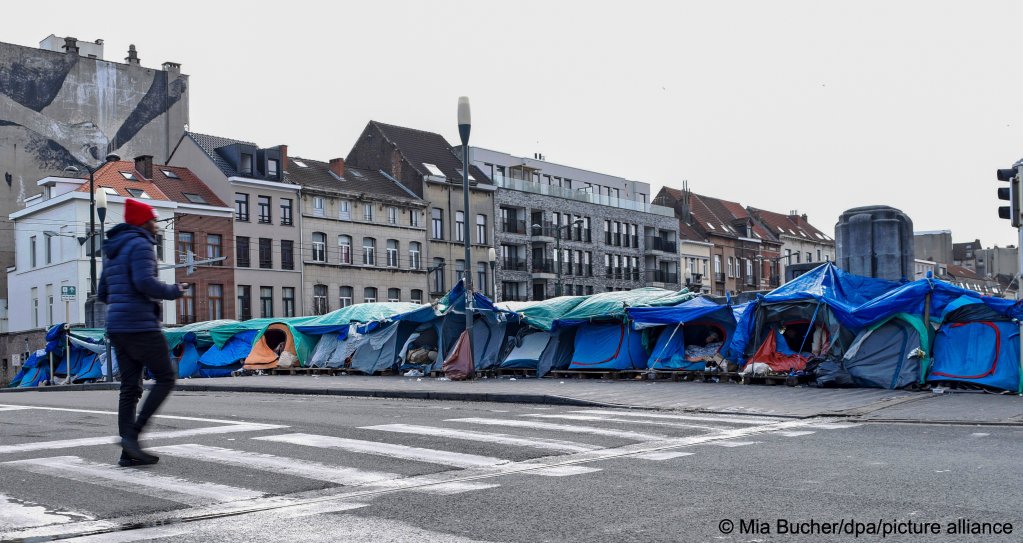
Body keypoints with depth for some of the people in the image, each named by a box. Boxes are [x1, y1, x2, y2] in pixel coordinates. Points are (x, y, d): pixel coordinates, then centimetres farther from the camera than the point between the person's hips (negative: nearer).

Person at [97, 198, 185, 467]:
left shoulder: (112, 251, 21)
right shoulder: (140, 245, -8)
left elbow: (103, 294, 22)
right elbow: (145, 282, -22)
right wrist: (173, 291, -7)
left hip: (117, 328, 9)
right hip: (141, 326, -9)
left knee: (130, 388, 7)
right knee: (166, 378, -1)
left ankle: (128, 452, 5)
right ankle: (132, 434, -10)